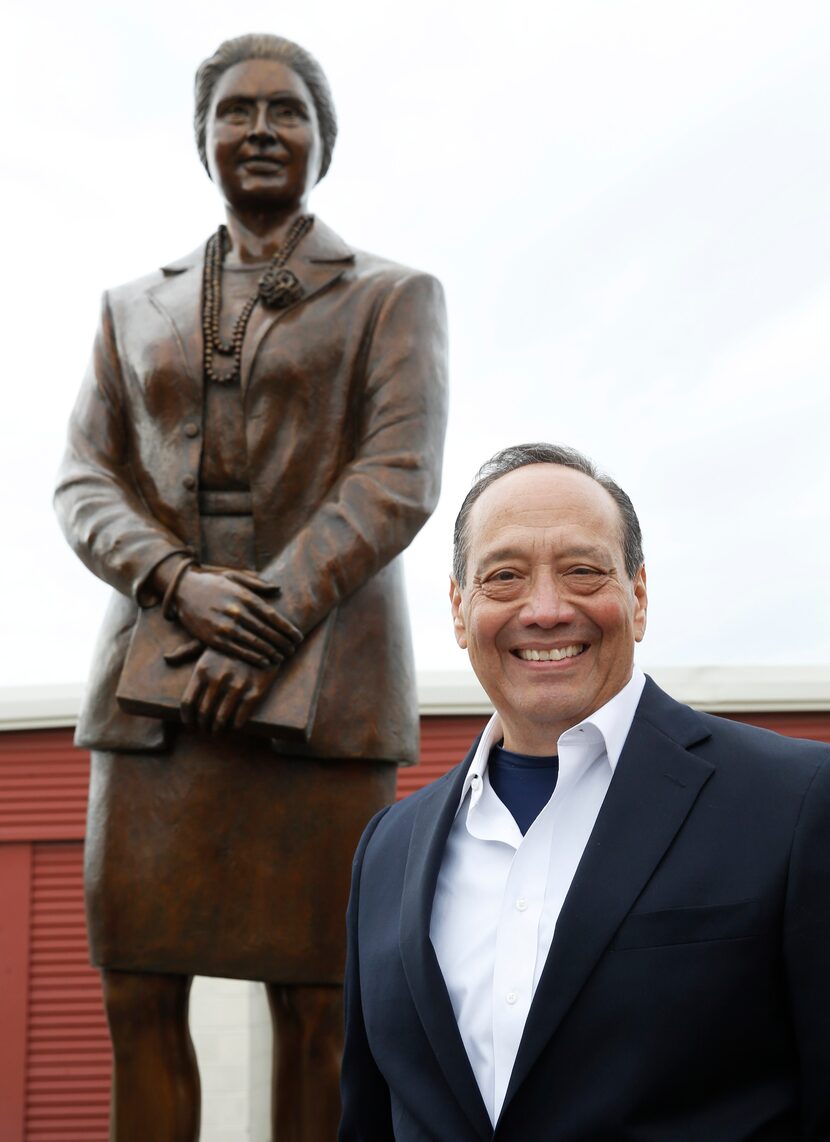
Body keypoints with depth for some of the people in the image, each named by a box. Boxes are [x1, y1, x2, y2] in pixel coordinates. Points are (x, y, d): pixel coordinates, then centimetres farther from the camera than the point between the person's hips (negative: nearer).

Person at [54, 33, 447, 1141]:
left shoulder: (393, 296, 11)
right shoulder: (135, 308, 20)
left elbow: (399, 480, -2)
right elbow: (84, 479, 10)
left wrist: (273, 618, -13)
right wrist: (179, 580, -11)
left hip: (322, 683, -3)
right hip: (158, 676, 3)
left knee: (316, 1002, -4)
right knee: (137, 992, -3)